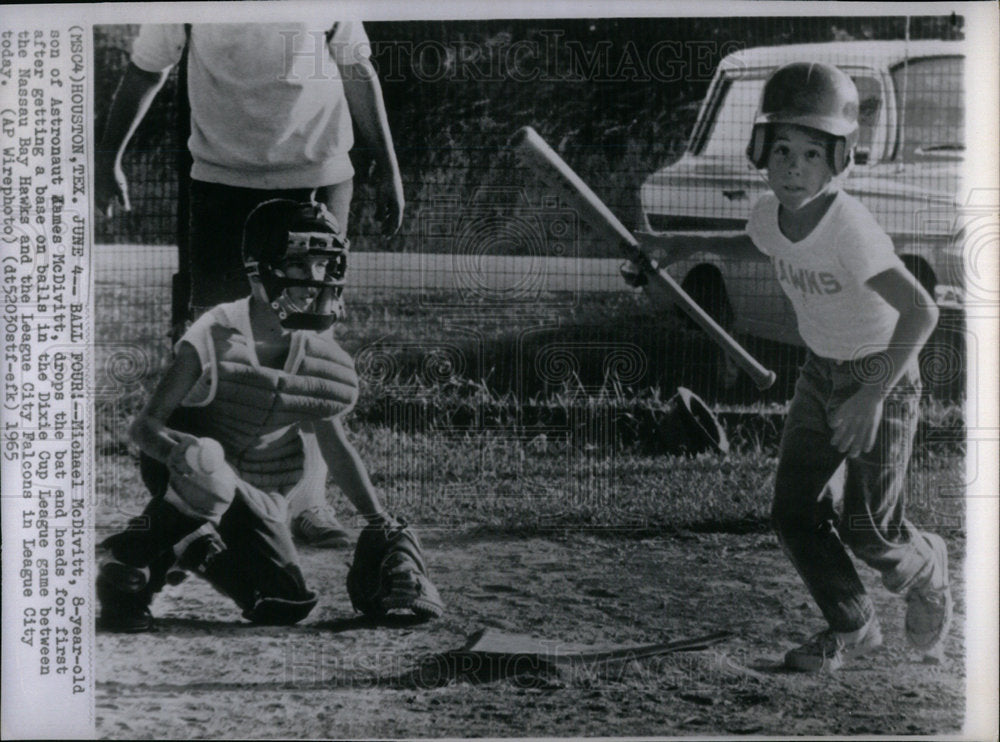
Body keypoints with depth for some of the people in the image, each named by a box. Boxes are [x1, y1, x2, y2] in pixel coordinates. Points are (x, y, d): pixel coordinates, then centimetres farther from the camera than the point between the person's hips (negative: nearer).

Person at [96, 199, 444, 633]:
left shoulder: (316, 348, -7)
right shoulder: (216, 337, -23)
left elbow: (334, 445, 4)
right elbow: (145, 425, -21)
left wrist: (381, 525, 2)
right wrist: (182, 451, -44)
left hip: (257, 490, 5)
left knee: (286, 606, -2)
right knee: (208, 468, -39)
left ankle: (195, 551, 21)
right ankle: (131, 565, -18)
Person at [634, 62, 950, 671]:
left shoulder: (849, 227, -30)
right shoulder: (768, 212, -9)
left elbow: (920, 312, -35)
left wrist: (872, 397, -36)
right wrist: (701, 245, 9)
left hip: (883, 373, -6)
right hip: (821, 371, 6)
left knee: (866, 530, -3)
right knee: (796, 514, 1)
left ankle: (927, 567, 32)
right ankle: (853, 627, 21)